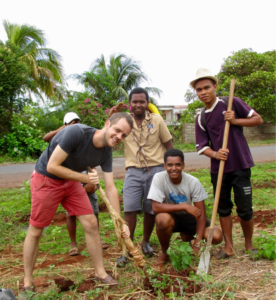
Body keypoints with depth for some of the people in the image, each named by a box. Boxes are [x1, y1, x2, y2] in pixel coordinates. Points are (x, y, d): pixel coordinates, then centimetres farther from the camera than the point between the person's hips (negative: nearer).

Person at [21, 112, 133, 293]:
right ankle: (27, 283, 21)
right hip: (46, 179, -5)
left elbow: (111, 188, -9)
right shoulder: (76, 133, -31)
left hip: (70, 181, 6)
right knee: (35, 231, 3)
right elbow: (52, 166, -28)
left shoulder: (106, 152, -11)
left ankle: (101, 273, 15)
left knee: (92, 224, -1)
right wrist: (85, 178, -25)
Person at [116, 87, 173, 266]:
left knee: (151, 210, 8)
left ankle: (146, 242, 30)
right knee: (130, 209, -8)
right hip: (133, 171, 0)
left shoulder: (157, 120, 1)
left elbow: (168, 145, 6)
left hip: (155, 169, 0)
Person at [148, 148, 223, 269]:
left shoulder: (193, 181, -19)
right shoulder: (159, 178, -23)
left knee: (216, 236, -18)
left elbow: (201, 212, -16)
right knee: (162, 218, -37)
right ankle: (164, 254, -6)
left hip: (189, 217, 2)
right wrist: (184, 206, -34)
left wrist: (197, 244, -21)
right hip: (172, 216, -2)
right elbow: (156, 207, -30)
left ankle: (187, 236, 15)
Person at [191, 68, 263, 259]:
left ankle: (249, 245, 24)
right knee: (223, 207, 10)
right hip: (218, 168, 4)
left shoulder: (232, 103, -4)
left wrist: (235, 121, -16)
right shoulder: (201, 119, 4)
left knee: (245, 209, 1)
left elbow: (257, 119, -1)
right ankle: (229, 247, 23)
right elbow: (202, 147, 2)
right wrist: (215, 154, -18)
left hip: (240, 165, -3)